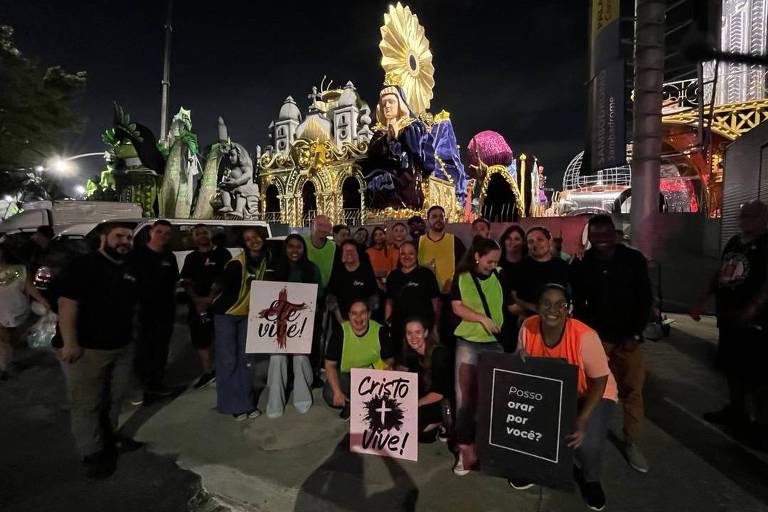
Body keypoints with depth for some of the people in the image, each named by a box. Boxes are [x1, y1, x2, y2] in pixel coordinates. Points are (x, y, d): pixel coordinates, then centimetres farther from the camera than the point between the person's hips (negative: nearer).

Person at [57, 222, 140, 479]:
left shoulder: (130, 271, 11)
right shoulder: (83, 266, -13)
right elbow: (67, 304, -19)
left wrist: (131, 336, 20)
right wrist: (70, 343, -24)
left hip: (123, 346, 8)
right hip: (87, 349, -7)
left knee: (115, 398, 19)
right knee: (86, 403, 5)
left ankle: (109, 435, 37)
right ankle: (93, 453, 17)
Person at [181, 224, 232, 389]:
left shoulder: (222, 254, 0)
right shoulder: (191, 258, 13)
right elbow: (187, 282, 8)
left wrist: (212, 297, -15)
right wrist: (197, 299, -9)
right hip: (198, 304, 5)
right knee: (200, 339, 9)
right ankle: (208, 372, 23)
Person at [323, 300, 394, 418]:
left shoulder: (380, 331, -13)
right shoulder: (340, 331, -15)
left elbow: (389, 359, -2)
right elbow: (330, 364, -12)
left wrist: (387, 365, -27)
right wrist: (337, 391, -24)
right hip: (346, 374, 0)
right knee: (330, 395, -26)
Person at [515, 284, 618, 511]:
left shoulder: (585, 336, -32)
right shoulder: (528, 327, -21)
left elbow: (599, 381, -21)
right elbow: (523, 365, -2)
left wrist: (581, 422, -25)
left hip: (591, 394, -3)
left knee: (587, 443, -23)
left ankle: (590, 479, 15)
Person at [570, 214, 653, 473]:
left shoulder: (634, 260, -2)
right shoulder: (580, 266, -2)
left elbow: (645, 299, 1)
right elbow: (578, 304, 3)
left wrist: (635, 334, -4)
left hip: (627, 338, 0)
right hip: (596, 339, 0)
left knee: (632, 390, 2)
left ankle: (631, 442, 19)